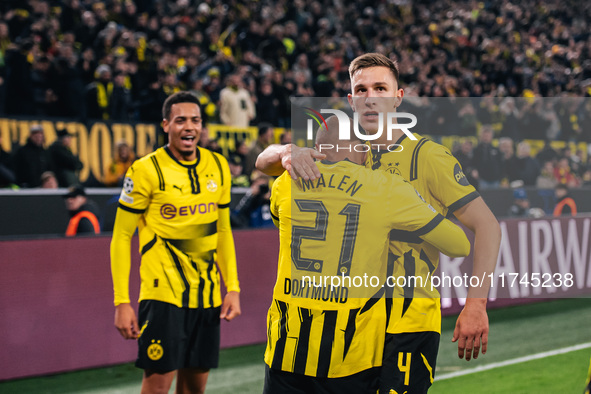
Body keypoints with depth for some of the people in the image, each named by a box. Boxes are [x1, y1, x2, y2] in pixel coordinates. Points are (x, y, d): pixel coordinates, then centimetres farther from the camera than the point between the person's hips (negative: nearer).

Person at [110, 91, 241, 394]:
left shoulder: (218, 167, 8)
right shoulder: (146, 170, -8)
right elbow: (121, 236, -6)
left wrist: (233, 288, 9)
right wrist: (121, 303, -10)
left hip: (208, 295, 5)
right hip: (163, 292, -5)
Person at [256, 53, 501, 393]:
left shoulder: (427, 156, -6)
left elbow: (488, 226, -10)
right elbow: (263, 163, 3)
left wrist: (476, 305, -20)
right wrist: (287, 152, -22)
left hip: (409, 321, -5)